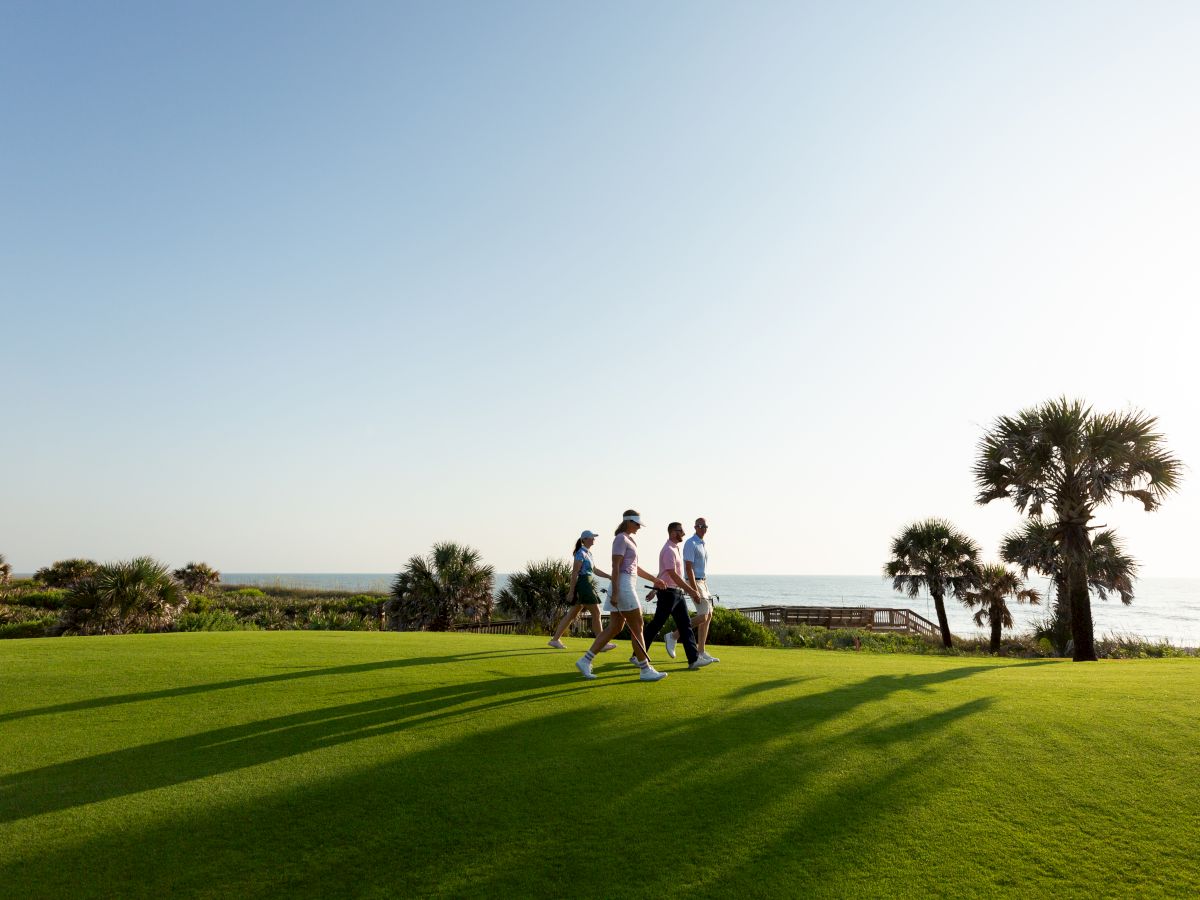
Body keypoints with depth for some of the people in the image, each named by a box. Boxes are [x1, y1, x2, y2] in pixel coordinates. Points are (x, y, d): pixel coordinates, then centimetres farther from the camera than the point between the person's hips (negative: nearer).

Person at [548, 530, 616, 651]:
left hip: (587, 585, 10)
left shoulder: (588, 553, 17)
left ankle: (555, 639, 14)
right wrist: (571, 591, -17)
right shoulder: (581, 553, -12)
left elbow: (595, 570, 22)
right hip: (583, 584, -10)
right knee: (596, 613, -5)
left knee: (572, 614, 11)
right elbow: (574, 573, -15)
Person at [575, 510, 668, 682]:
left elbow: (635, 567, 26)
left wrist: (654, 579, 25)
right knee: (637, 628, -3)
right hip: (623, 586, -10)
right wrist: (615, 592, -22)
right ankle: (646, 670, 4)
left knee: (614, 629, 8)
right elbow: (615, 567, -18)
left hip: (628, 587, 10)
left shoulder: (629, 540, 19)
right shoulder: (621, 539, -11)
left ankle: (585, 660, 9)